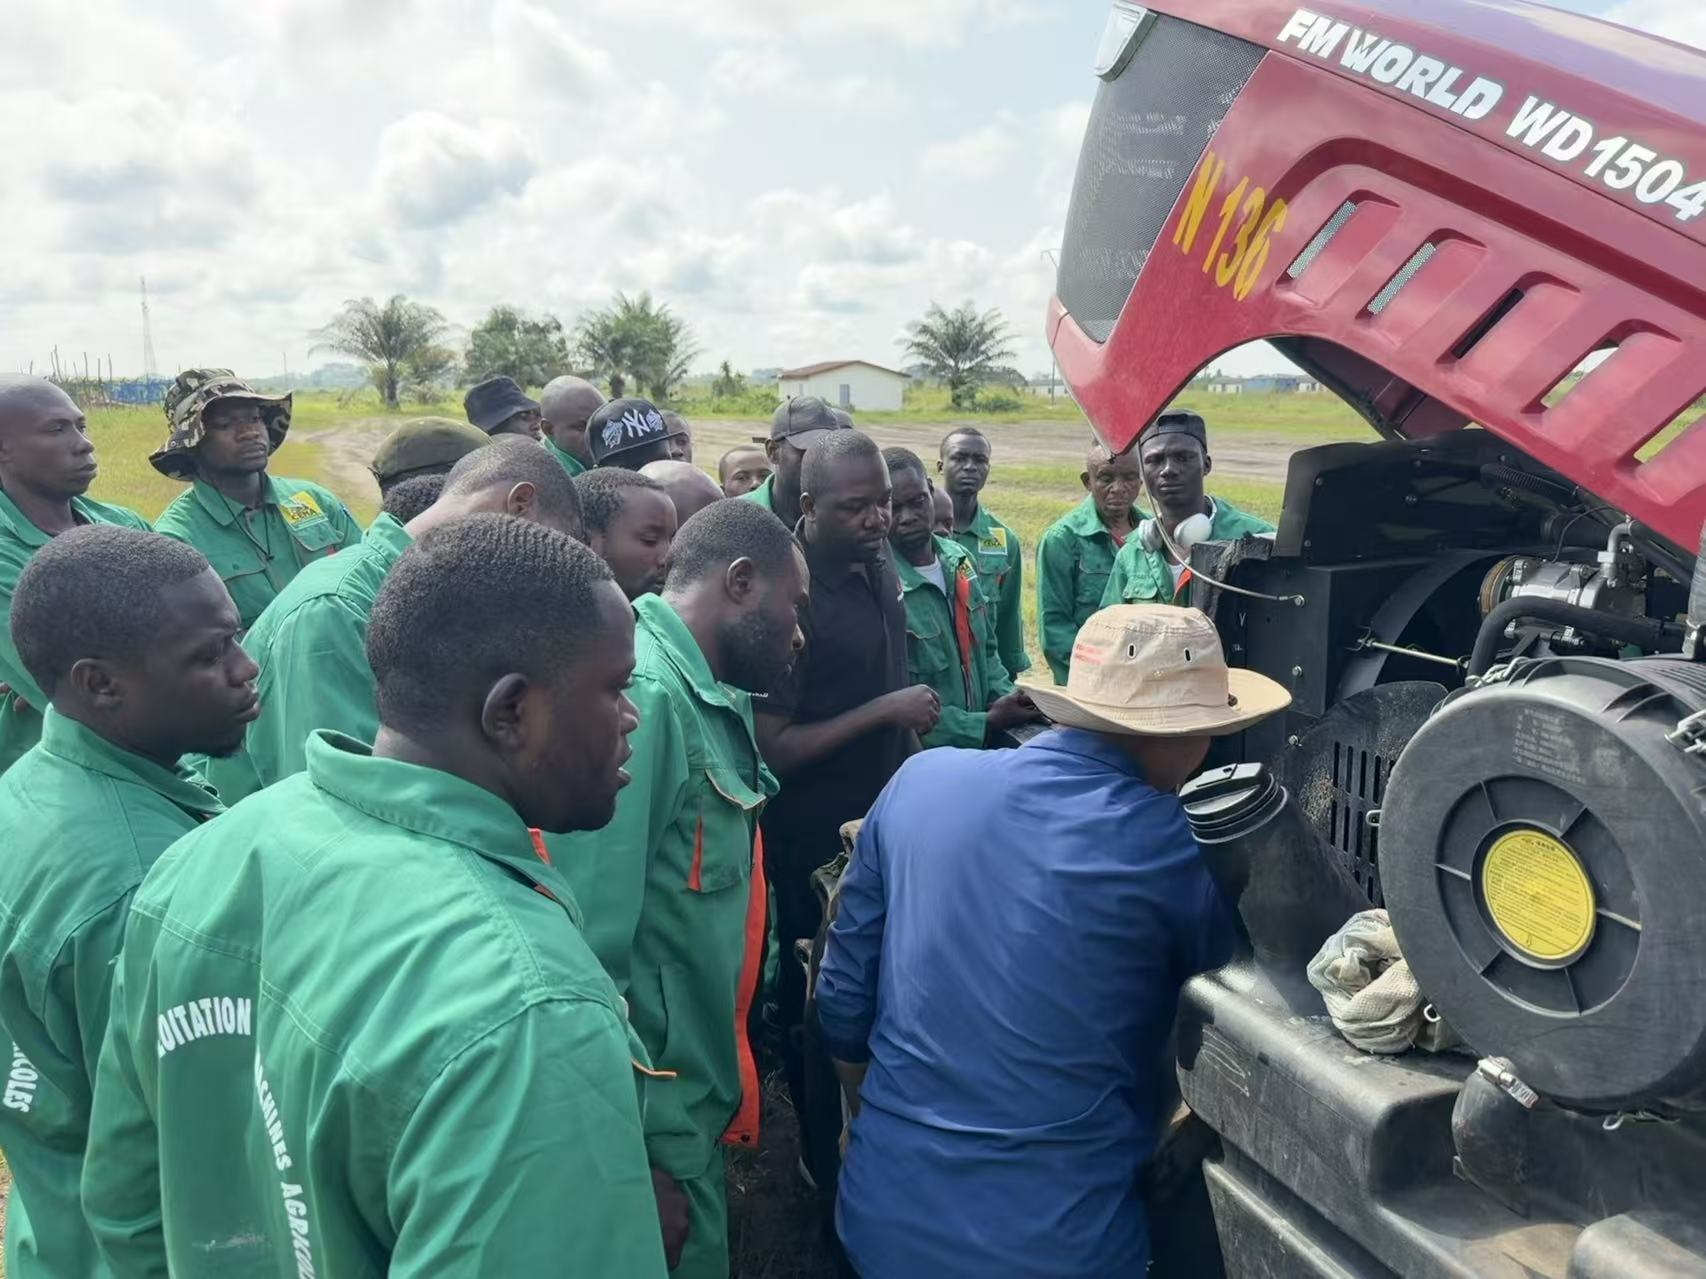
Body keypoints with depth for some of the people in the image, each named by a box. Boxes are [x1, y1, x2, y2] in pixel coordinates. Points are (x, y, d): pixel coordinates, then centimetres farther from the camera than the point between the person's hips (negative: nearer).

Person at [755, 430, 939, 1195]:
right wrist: (883, 713, -25)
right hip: (817, 839, -7)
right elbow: (769, 747, -24)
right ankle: (827, 1153, 33)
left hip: (887, 817, 7)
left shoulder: (879, 570, 1)